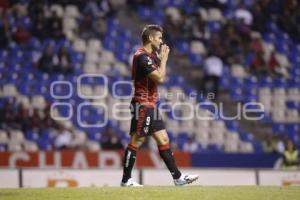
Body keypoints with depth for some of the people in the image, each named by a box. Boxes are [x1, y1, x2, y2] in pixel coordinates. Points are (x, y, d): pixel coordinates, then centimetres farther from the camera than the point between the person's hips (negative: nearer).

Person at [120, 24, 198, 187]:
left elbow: (160, 78, 21)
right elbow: (160, 78, -20)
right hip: (142, 105, -10)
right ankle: (126, 180, 0)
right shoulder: (142, 56, -16)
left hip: (151, 106, 10)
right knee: (136, 142, -6)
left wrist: (161, 58, 12)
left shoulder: (150, 56, 15)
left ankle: (177, 177, 7)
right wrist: (163, 59, -7)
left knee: (163, 140, 7)